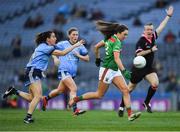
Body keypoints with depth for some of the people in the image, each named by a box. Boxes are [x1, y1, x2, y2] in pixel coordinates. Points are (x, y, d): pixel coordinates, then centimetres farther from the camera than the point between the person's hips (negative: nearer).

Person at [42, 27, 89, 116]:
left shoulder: (80, 47, 8)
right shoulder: (63, 44, -2)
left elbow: (87, 58, 9)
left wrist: (78, 55, -8)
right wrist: (55, 58, -9)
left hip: (73, 73, 6)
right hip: (64, 71, -6)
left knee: (60, 90, 18)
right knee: (74, 88, -23)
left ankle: (46, 99, 43)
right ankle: (75, 109, -25)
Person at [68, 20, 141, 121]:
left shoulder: (109, 38, 8)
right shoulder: (117, 42, -18)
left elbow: (96, 47, 17)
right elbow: (116, 59, -29)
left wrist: (98, 59, 28)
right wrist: (124, 71, -36)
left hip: (115, 71, 9)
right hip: (107, 70, -9)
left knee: (125, 90, -5)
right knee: (99, 95, 3)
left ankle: (130, 114, -12)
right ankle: (76, 99, 16)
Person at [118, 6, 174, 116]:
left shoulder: (153, 37, 4)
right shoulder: (141, 40, -16)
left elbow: (161, 27, 14)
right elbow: (138, 53, -23)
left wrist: (168, 16, 16)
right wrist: (151, 50, -22)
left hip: (149, 68, 6)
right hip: (139, 68, -6)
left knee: (155, 84, -17)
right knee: (130, 88, 4)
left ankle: (146, 103, 2)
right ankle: (122, 107, 19)